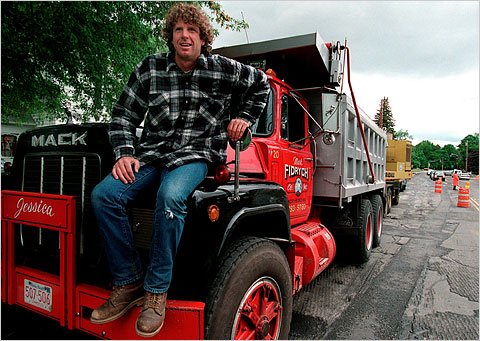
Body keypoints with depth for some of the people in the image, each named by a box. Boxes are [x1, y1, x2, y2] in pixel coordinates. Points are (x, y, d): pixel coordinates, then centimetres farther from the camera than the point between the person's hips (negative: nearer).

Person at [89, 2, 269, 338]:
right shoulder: (149, 68, 7)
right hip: (152, 151, 4)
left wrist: (244, 116, 14)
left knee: (170, 196, -36)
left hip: (197, 154, -3)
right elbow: (123, 115, 9)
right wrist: (125, 153, -5)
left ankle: (156, 291, -18)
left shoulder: (224, 69, 4)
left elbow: (260, 83, 23)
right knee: (104, 194, -21)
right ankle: (128, 282, -7)